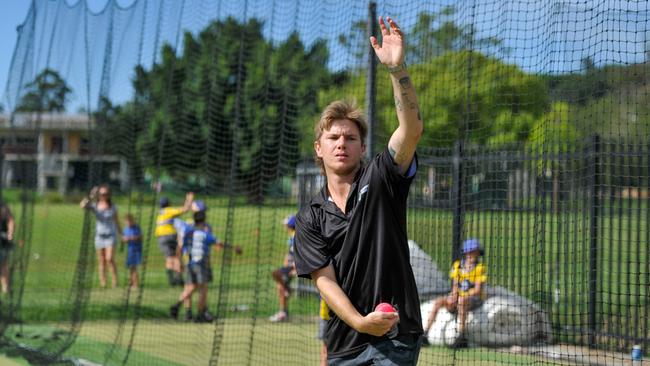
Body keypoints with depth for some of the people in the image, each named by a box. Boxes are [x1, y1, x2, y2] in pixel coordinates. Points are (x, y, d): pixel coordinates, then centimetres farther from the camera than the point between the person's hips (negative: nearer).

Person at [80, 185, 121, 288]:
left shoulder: (113, 207, 2)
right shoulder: (94, 206, 0)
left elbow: (117, 222, 10)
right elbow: (82, 205, -18)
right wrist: (90, 197, -30)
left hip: (111, 235, -1)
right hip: (99, 236, 2)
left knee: (109, 258, -15)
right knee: (101, 261, 3)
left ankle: (114, 281, -10)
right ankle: (103, 283, 6)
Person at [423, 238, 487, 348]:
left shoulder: (480, 268, -6)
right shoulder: (457, 266, 8)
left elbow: (477, 290, -12)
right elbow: (455, 286, 8)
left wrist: (461, 296, -22)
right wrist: (453, 296, -14)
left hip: (474, 299, -5)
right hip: (459, 298, 5)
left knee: (461, 300, -37)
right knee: (438, 301, -18)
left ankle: (462, 336, -42)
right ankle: (424, 334, -23)